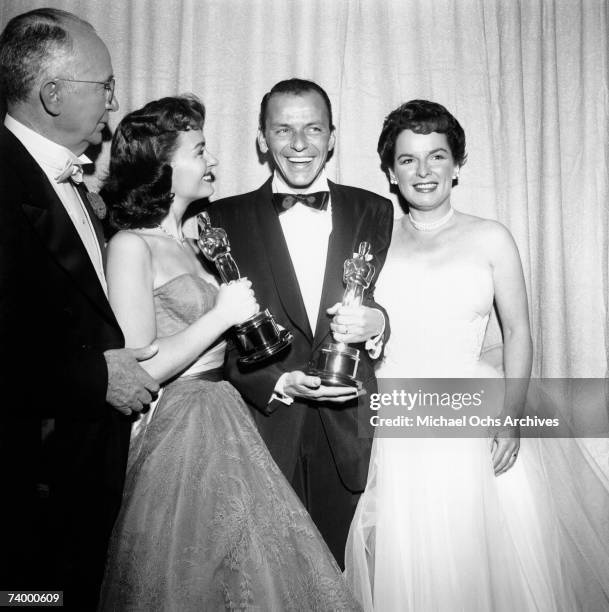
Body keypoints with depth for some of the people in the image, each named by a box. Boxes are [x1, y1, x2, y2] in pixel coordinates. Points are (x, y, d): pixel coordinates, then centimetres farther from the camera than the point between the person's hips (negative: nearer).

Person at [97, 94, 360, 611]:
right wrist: (221, 314, -16)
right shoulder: (130, 246, -14)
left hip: (221, 424, 9)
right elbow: (138, 372, -19)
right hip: (177, 434, -9)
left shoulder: (185, 242, 13)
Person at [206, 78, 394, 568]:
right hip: (264, 429, -1)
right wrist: (279, 383, -14)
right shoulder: (225, 219, 2)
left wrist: (377, 322, -16)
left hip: (352, 433, 1)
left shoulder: (375, 212, 6)